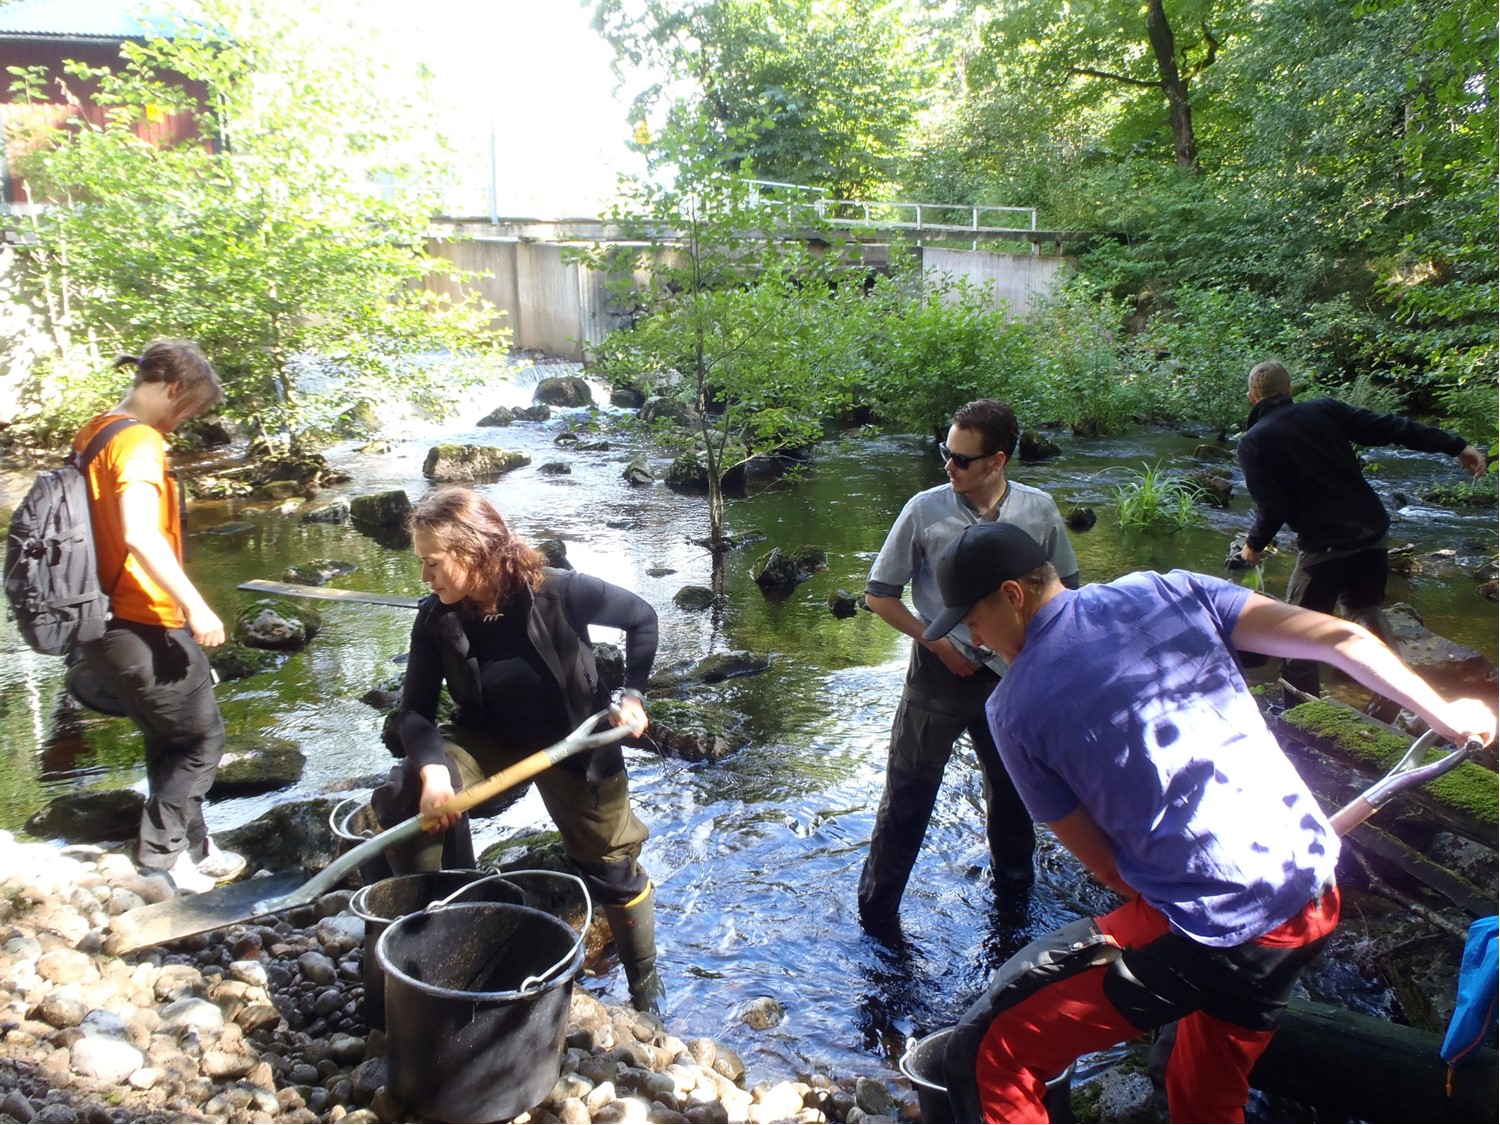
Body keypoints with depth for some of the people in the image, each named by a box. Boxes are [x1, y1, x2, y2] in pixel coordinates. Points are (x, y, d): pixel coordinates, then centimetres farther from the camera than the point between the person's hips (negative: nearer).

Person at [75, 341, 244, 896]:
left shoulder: (92, 435, 11)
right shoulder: (140, 443, -18)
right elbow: (141, 535, -31)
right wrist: (195, 605, -28)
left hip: (103, 624, 9)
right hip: (144, 626, -9)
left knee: (168, 741, 20)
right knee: (200, 740, 7)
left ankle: (191, 849, 29)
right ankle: (161, 852, 14)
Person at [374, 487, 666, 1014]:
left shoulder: (555, 592, -29)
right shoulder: (436, 620, -18)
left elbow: (642, 619, -14)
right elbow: (414, 712, -17)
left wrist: (633, 695, -18)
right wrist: (433, 768, -36)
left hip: (573, 740, -3)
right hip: (488, 735, 3)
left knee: (612, 867, 7)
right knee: (401, 798, -23)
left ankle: (647, 987, 32)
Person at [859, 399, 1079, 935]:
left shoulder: (1038, 511, -6)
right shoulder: (926, 510, -13)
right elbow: (879, 595, -5)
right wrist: (939, 644, -10)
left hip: (1010, 675, 3)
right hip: (940, 673, -3)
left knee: (1013, 788, 21)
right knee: (908, 795, 3)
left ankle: (1013, 882, 48)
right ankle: (877, 913, 20)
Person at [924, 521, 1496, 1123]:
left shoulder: (1013, 707, -6)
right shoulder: (1170, 591, 4)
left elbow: (1100, 860, 1)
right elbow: (1339, 637, 2)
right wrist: (1447, 715, 16)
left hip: (1203, 932, -6)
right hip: (1315, 897, 7)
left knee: (987, 1056, 3)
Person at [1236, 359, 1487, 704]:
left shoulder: (1253, 442, -7)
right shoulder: (1325, 410, 5)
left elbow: (1272, 507, -11)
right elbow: (1390, 427, 3)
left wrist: (1254, 544, 6)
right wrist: (1456, 445, 6)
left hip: (1324, 545, -5)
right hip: (1371, 530, 5)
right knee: (1365, 611, 23)